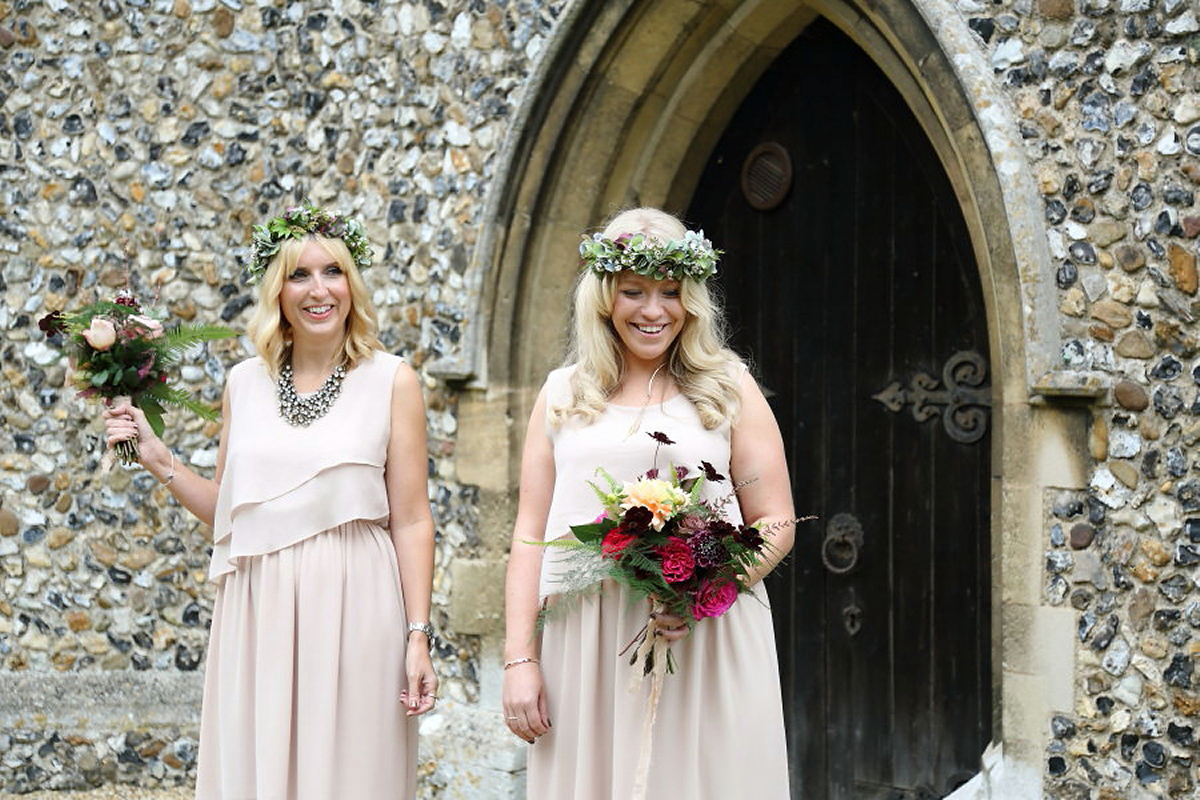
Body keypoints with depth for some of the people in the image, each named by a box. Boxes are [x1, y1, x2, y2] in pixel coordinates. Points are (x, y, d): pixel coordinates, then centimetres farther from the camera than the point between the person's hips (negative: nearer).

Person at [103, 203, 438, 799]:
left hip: (351, 611, -3)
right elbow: (229, 510, 15)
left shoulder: (390, 381, -1)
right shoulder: (244, 383, 9)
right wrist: (157, 459, 5)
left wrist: (418, 637, -7)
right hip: (258, 614, 3)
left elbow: (411, 521, -2)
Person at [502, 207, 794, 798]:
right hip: (582, 646, 2)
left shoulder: (728, 388, 7)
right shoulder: (562, 394, 13)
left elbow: (776, 525, 3)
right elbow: (530, 535, 10)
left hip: (707, 646, -1)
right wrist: (519, 658, 1)